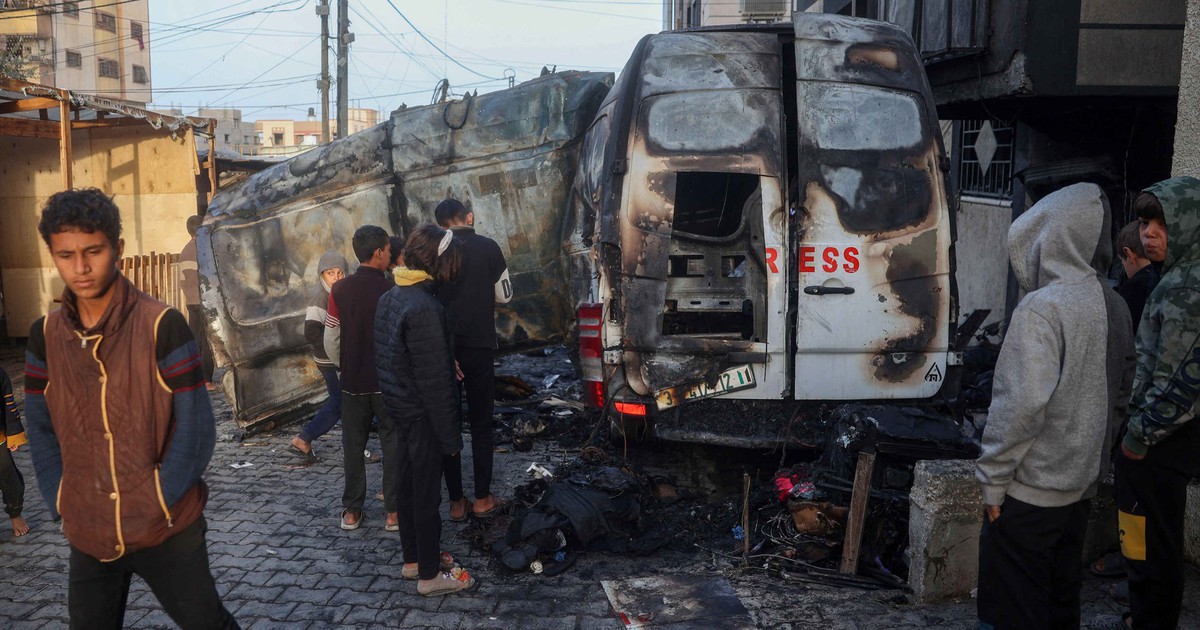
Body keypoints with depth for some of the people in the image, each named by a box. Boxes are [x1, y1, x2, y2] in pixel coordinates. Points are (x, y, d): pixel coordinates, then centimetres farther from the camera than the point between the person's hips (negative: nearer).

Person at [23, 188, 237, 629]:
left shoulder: (161, 325, -13)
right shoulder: (45, 336, 1)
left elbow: (196, 427, -12)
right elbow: (40, 428, 9)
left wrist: (160, 502, -12)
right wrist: (61, 503, 1)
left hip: (167, 530, -4)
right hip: (87, 535, 4)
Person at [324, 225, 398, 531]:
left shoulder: (340, 290, -5)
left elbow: (331, 340, 0)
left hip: (353, 382, 3)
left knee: (353, 445, 13)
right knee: (393, 444, 8)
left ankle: (352, 511, 20)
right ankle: (393, 511, 12)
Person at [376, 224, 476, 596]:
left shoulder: (389, 298, 5)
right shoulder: (424, 309, -24)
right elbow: (434, 381, -23)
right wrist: (451, 436, -17)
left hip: (399, 408, 9)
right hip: (423, 415, -9)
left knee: (407, 485, 18)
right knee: (426, 494, 3)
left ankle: (412, 559, 33)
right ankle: (430, 575, 15)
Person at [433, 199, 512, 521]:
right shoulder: (487, 247, -5)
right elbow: (504, 295, 4)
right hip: (478, 347, -1)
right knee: (481, 425, 10)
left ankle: (456, 502, 12)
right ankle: (482, 499, 14)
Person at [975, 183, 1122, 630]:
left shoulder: (1041, 308, -19)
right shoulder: (1112, 305, 5)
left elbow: (1022, 403, -25)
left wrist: (993, 477, -15)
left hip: (1030, 491, -8)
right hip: (1080, 486, 8)